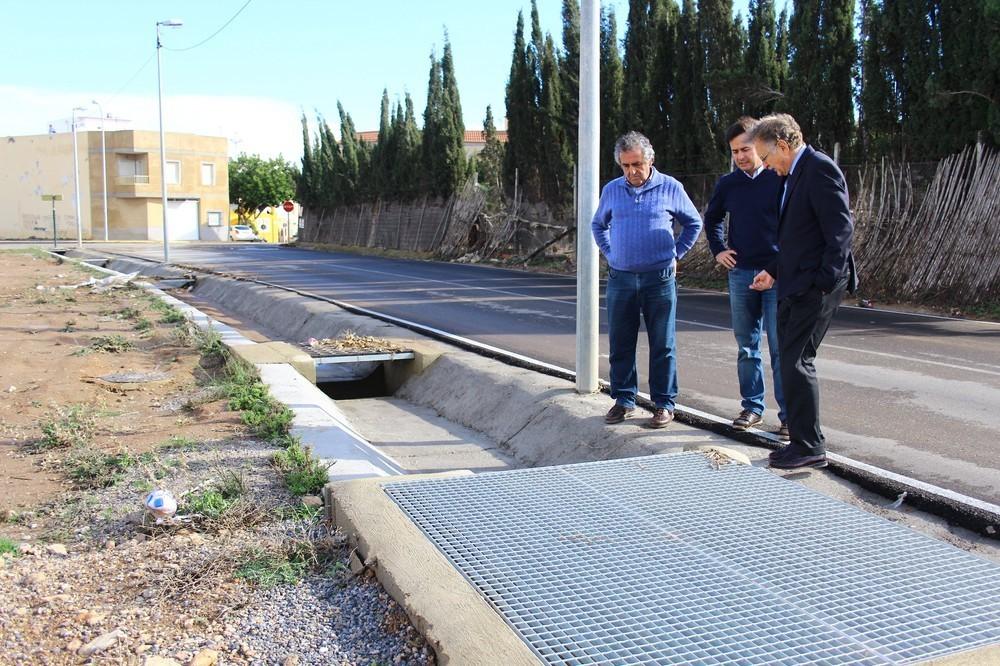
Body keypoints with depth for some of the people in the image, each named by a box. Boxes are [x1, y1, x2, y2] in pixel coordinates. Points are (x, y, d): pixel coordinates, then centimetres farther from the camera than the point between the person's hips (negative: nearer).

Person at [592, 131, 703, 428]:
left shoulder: (670, 188, 0)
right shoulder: (611, 190, 8)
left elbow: (693, 223, 12)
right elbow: (598, 225, 24)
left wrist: (675, 254, 5)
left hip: (659, 278, -3)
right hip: (620, 279, 3)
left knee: (662, 346, 2)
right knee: (620, 344, 7)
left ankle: (664, 404, 10)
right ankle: (624, 400, 18)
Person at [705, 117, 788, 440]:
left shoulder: (781, 178, -6)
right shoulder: (728, 183, 7)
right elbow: (712, 218, 24)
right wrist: (718, 250, 12)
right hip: (740, 273, 5)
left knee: (780, 348, -4)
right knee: (746, 346, 11)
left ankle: (789, 415, 3)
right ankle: (752, 407, 23)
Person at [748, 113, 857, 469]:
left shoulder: (820, 169, -11)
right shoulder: (794, 175, 19)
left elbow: (841, 230, -18)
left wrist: (825, 282, -21)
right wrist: (774, 271, 19)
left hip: (816, 287, -10)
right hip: (794, 287, 10)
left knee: (797, 362, -9)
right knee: (791, 361, 11)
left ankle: (810, 446, 0)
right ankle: (803, 441, 19)